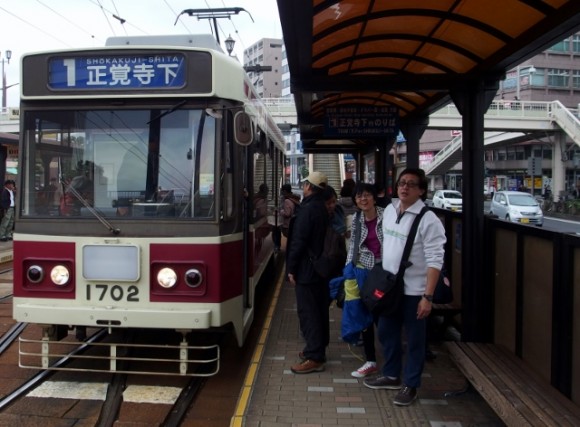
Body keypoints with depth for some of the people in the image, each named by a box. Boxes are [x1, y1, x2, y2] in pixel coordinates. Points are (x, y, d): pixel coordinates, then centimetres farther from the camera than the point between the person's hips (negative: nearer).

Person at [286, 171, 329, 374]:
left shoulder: (307, 209, -17)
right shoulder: (322, 208, 12)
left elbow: (298, 241, -20)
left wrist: (291, 268, -14)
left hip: (307, 269, -10)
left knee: (308, 312, -6)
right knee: (319, 310, 16)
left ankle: (314, 358, -3)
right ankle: (318, 348, 27)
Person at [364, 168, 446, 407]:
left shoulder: (428, 220, -17)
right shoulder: (390, 210, 5)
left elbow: (435, 260, -19)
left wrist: (428, 297, -21)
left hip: (414, 291, -7)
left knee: (414, 340, 9)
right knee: (386, 333, 19)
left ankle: (410, 385, 26)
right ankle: (392, 376, 39)